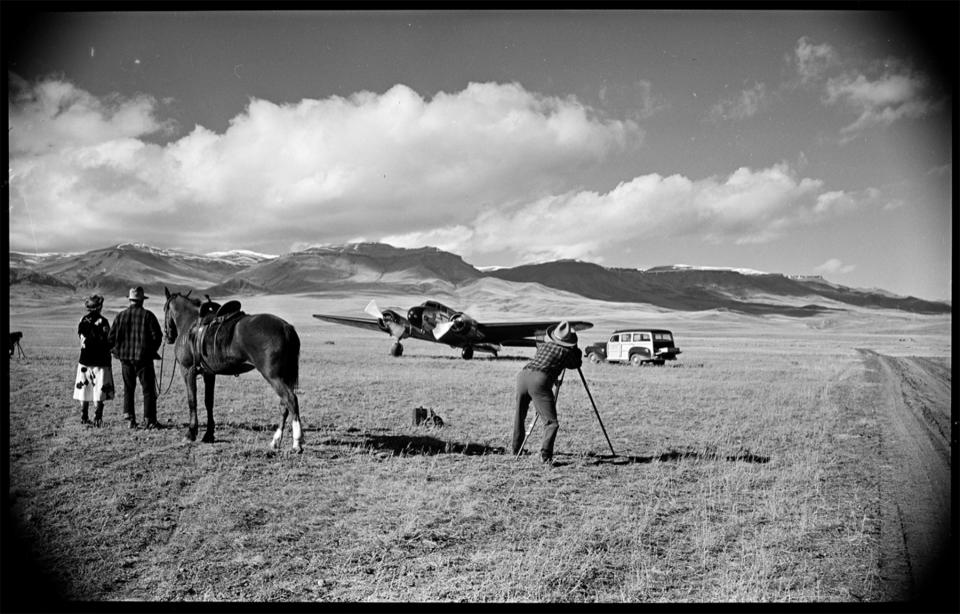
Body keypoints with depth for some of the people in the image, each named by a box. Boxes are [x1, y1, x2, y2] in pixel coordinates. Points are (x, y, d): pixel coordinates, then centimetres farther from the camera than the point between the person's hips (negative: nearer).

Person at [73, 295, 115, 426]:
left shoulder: (82, 320, 3)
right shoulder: (102, 321, -11)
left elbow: (81, 337, 10)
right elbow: (107, 341, -8)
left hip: (84, 361, 5)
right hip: (100, 361, -5)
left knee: (83, 389, 12)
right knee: (99, 391, -1)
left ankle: (84, 418, 15)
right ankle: (97, 419, -6)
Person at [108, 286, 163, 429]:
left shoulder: (120, 316, 2)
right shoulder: (148, 315, -8)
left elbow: (112, 337, 2)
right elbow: (157, 336, -10)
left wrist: (118, 350, 16)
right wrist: (152, 350, 6)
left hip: (125, 358, 3)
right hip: (143, 358, -3)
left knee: (128, 388, 16)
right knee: (148, 389, 3)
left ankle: (129, 415, 11)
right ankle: (149, 419, 1)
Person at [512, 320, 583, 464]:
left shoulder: (543, 345, 25)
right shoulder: (566, 352, 11)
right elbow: (577, 364, 30)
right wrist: (576, 350, 42)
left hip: (523, 375, 6)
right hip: (539, 381, -6)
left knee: (519, 416, 23)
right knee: (551, 421, -2)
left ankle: (516, 450, 31)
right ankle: (545, 454, -18)